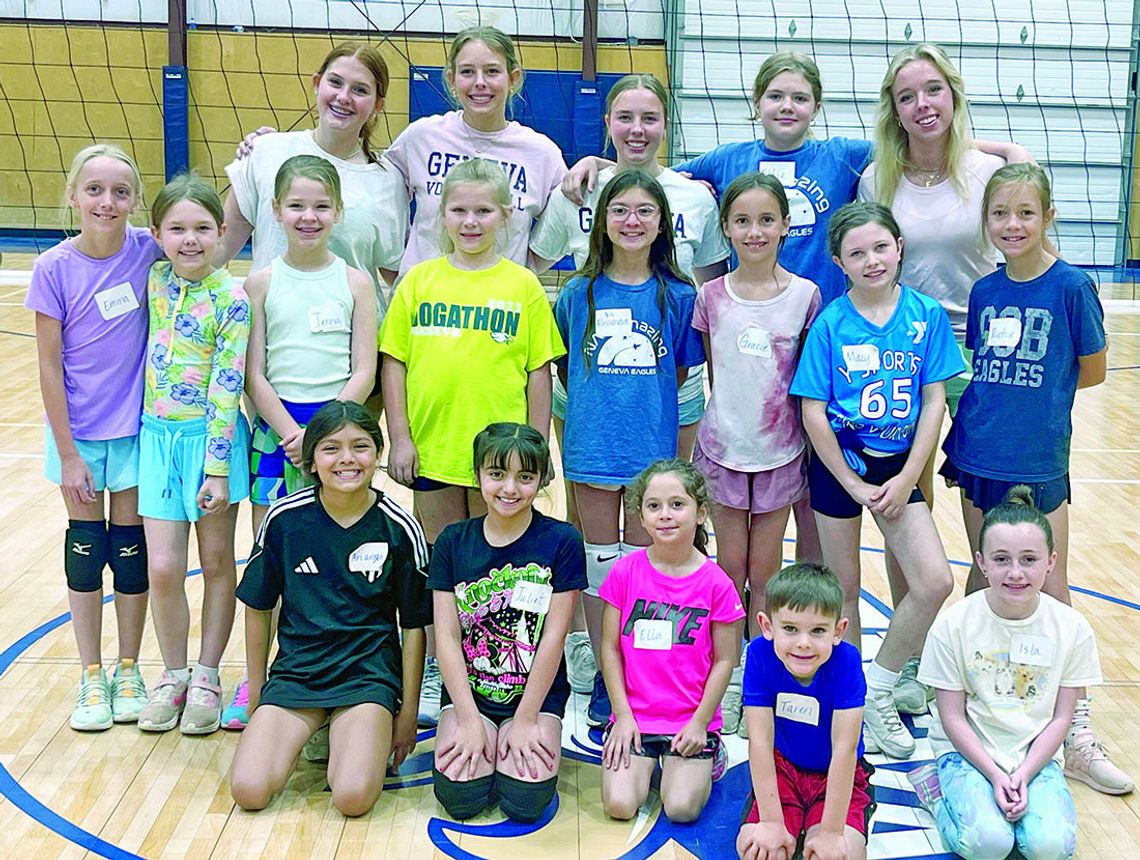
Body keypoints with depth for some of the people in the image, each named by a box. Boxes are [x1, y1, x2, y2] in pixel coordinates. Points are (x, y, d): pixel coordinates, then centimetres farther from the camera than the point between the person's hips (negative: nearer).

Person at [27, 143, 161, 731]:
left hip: (136, 426, 1)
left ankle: (128, 671, 26)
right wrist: (68, 454, -9)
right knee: (85, 546, 10)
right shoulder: (54, 269, -12)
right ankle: (91, 678, 25)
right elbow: (50, 366, -9)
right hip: (78, 430, 0)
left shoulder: (148, 251, -11)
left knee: (131, 546, 10)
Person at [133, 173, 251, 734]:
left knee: (217, 563, 10)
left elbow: (227, 389, -14)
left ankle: (207, 676, 25)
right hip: (158, 435, 4)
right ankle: (173, 675, 23)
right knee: (162, 568, 3)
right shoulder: (156, 280, 1)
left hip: (211, 436, -4)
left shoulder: (231, 299, -13)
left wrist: (218, 469, -15)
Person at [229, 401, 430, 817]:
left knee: (354, 797, -24)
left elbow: (413, 625, 2)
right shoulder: (284, 518, -4)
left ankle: (356, 739, 10)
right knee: (249, 790, -17)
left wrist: (408, 710, 4)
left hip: (369, 673, -2)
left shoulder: (399, 528, -7)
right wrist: (256, 692, 13)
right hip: (296, 669, 2)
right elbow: (258, 608, 8)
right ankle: (310, 731, 12)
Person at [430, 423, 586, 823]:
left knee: (525, 801, -19)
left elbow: (554, 636, -9)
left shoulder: (561, 541, -7)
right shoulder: (453, 541, 0)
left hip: (536, 693, -1)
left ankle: (524, 738, 11)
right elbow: (446, 636, -4)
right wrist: (469, 719, -11)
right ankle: (477, 740, 13)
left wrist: (526, 719, -11)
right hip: (467, 690, 2)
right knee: (460, 796, -18)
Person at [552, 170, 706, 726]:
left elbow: (682, 371, 8)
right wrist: (596, 404, 5)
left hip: (653, 446, 0)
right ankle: (604, 679, 21)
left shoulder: (678, 296, 0)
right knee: (599, 562, 8)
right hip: (593, 447, 1)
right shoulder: (578, 294, 1)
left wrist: (645, 404, 1)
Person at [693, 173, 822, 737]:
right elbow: (713, 374, 7)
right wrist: (732, 414, 3)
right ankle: (728, 676, 21)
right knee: (730, 566, 8)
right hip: (724, 445, 1)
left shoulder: (805, 296, -4)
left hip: (781, 451, 0)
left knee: (765, 571, 7)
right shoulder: (712, 296, -2)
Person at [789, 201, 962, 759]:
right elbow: (813, 412, -8)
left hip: (898, 465, 2)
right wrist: (853, 484, -9)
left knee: (934, 583, -7)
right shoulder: (830, 322, -8)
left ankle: (877, 691, 12)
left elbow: (934, 401, -2)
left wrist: (905, 479, -8)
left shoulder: (927, 315, -3)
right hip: (839, 463, -2)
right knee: (844, 589, 8)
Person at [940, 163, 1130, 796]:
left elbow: (1092, 371, -1)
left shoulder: (1071, 286, -9)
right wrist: (995, 400, 0)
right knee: (985, 580, 15)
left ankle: (1076, 737, 11)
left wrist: (1039, 392, 1)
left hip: (1038, 463, -3)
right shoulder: (984, 291, 4)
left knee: (1050, 594, 1)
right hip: (978, 457, 4)